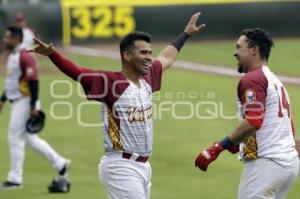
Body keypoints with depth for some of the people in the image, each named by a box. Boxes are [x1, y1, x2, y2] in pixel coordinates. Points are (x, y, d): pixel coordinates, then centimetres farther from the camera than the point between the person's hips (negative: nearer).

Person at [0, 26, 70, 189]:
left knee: (15, 138, -6)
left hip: (25, 102, -10)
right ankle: (60, 163, 22)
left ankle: (15, 178, 0)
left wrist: (33, 106, -23)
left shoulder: (25, 57, -17)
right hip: (16, 103, 10)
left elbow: (34, 82, -21)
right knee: (30, 139, 15)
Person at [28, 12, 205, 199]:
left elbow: (167, 58, 26)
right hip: (121, 168, -9)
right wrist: (51, 54, -42)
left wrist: (186, 34, 40)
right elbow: (76, 72, -25)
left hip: (143, 166, 9)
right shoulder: (110, 82, -14)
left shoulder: (147, 78, 8)